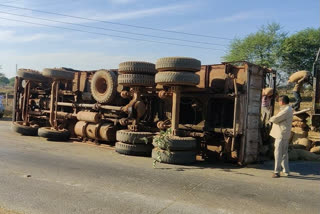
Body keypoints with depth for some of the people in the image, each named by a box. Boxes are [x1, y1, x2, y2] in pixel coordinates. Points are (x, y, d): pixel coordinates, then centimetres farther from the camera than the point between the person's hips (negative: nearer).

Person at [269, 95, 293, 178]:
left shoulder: (286, 110, -17)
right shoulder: (288, 109, 17)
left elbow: (276, 119, -19)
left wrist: (271, 119, 2)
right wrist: (274, 119, 3)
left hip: (281, 134, -10)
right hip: (284, 135, 10)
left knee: (278, 153, -7)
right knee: (284, 153, 16)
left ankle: (277, 171, -4)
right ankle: (286, 171, 23)